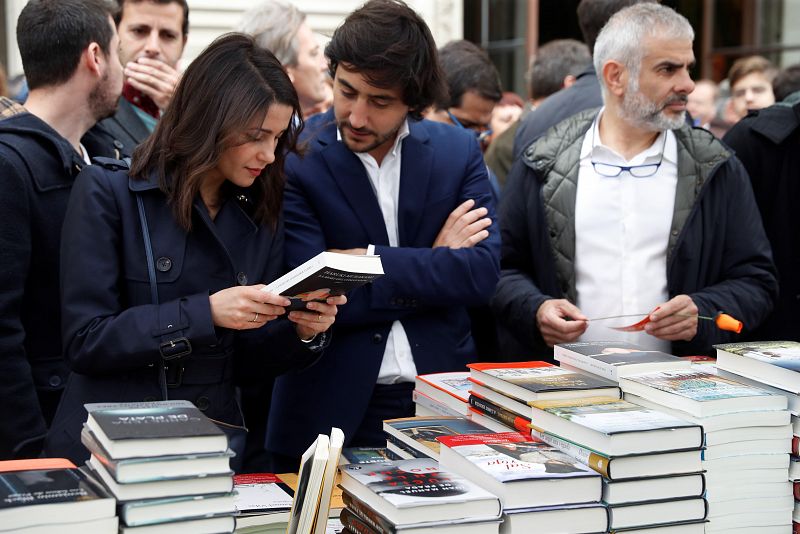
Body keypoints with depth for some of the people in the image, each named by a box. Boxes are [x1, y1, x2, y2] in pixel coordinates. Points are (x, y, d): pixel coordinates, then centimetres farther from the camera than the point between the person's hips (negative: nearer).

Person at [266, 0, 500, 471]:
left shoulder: (459, 151, 2)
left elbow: (483, 273, -8)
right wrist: (434, 266, -11)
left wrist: (371, 259, -16)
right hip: (331, 413, -2)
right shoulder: (292, 156, -8)